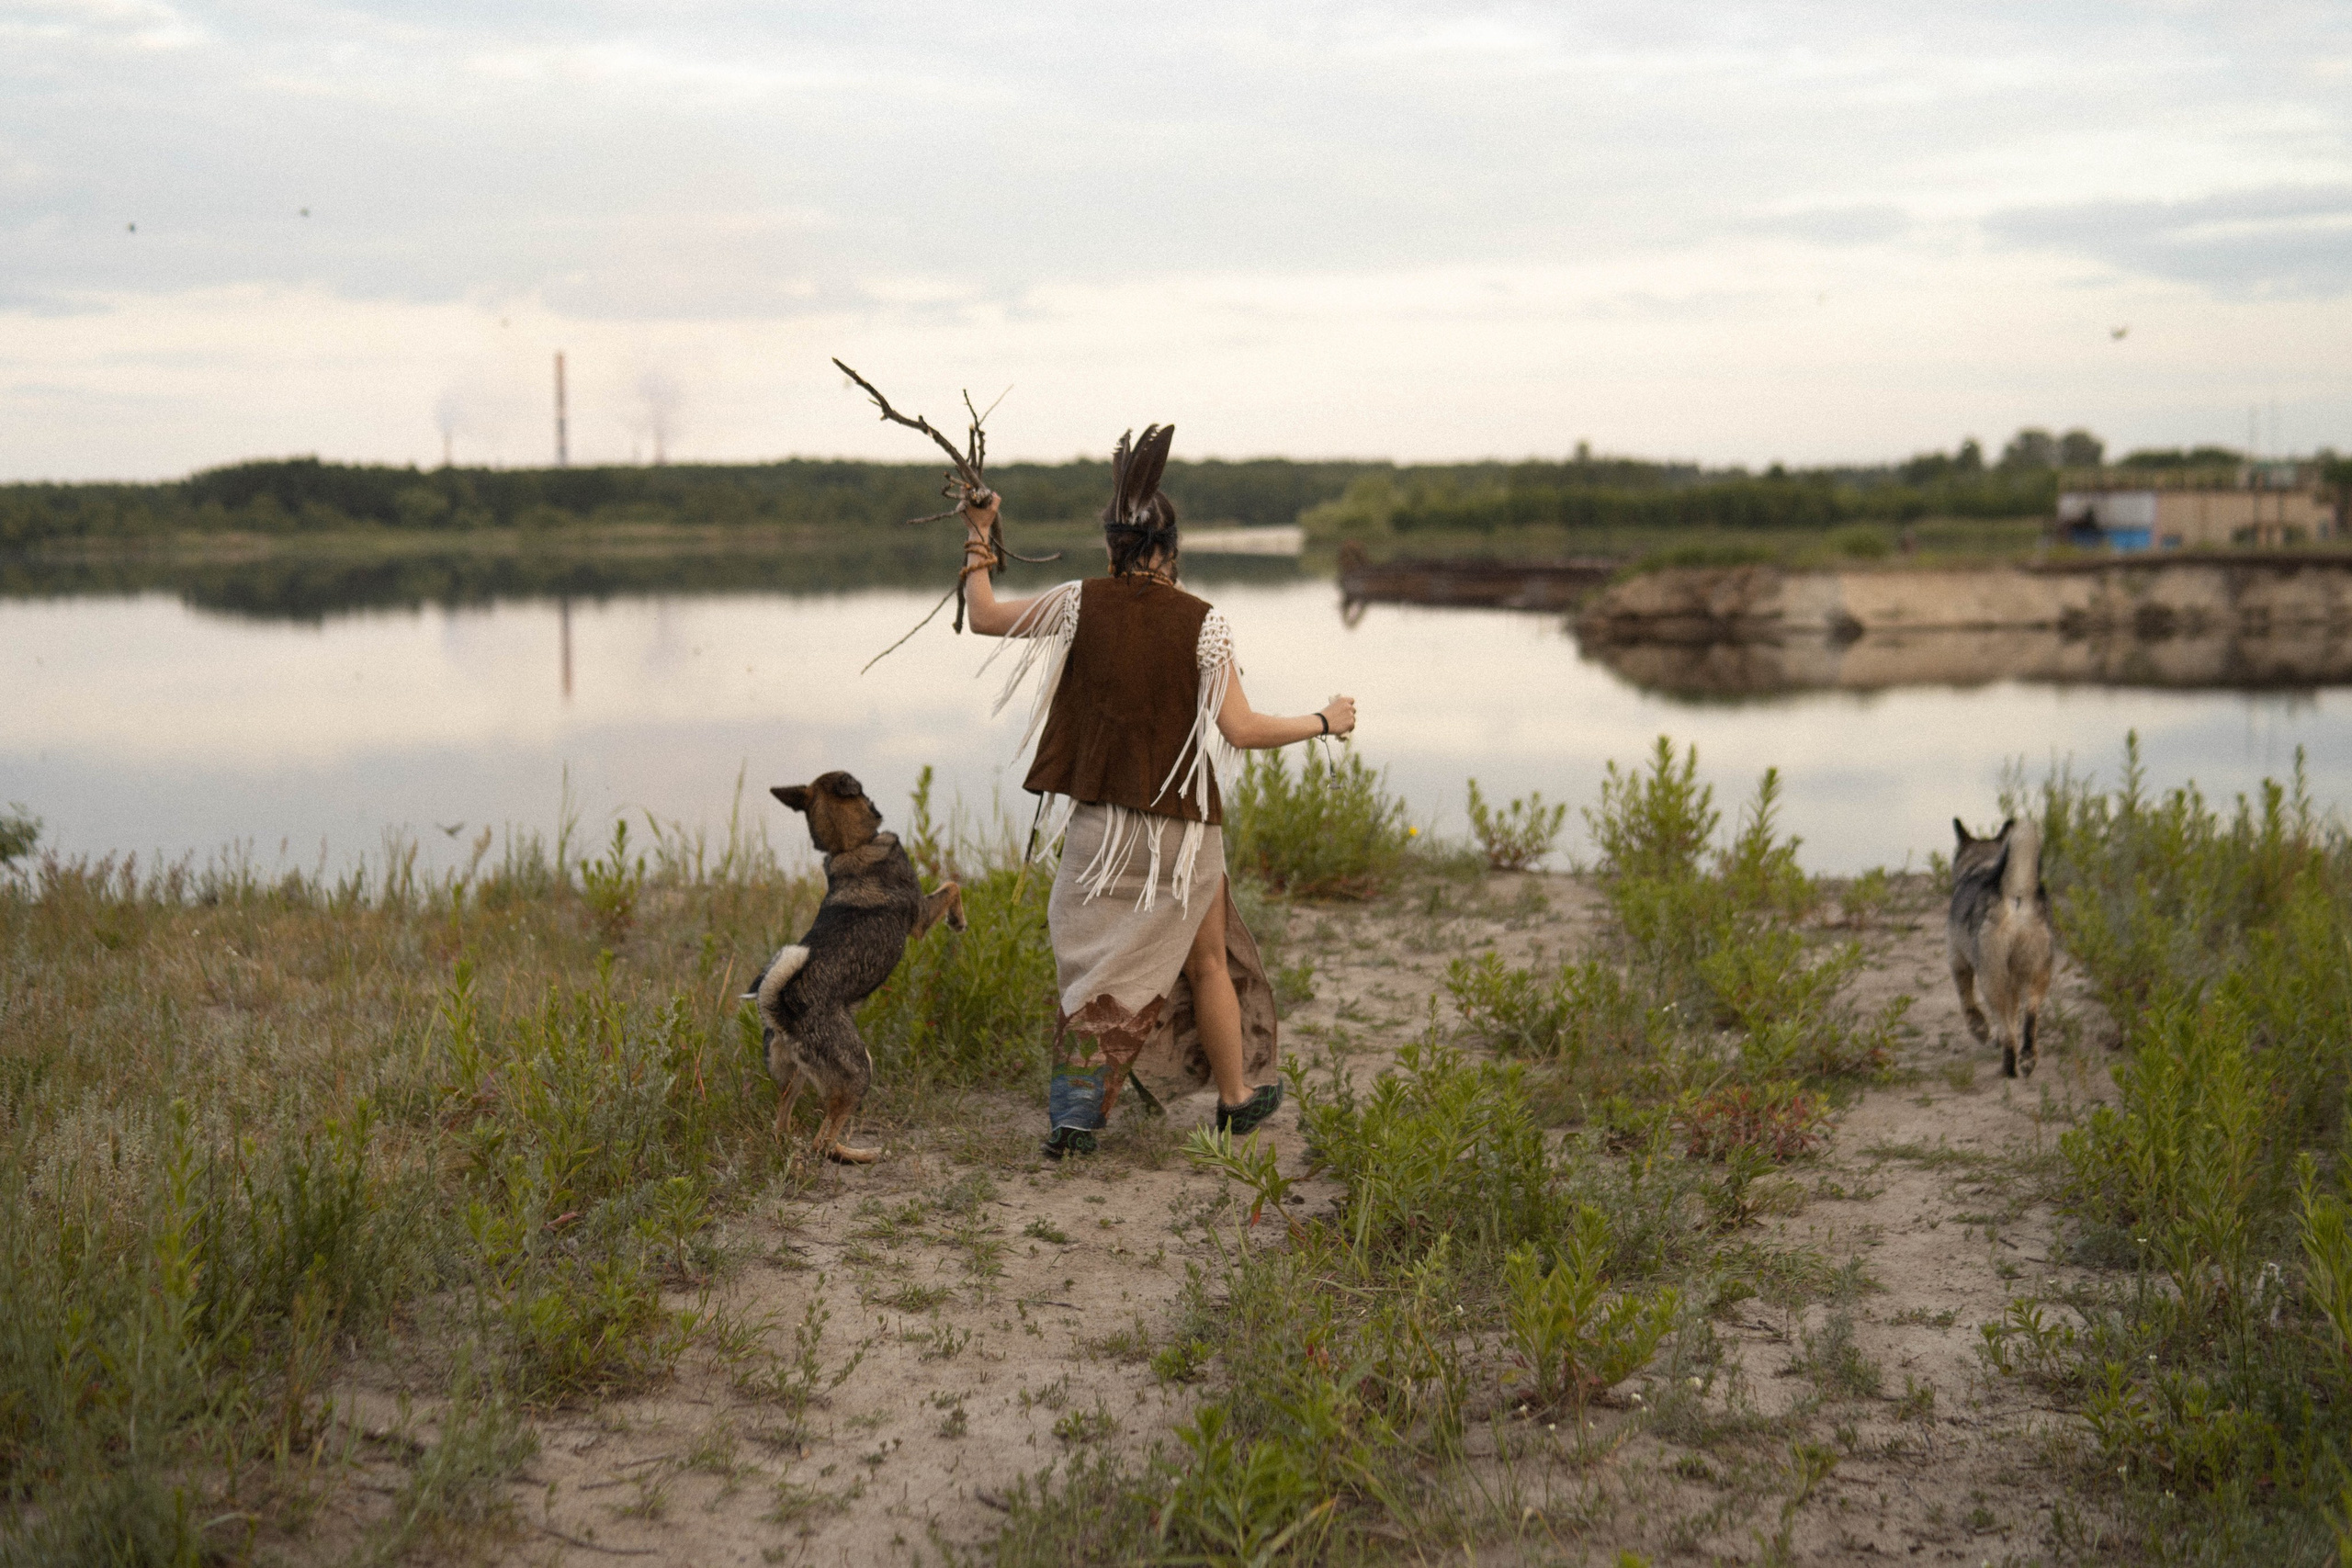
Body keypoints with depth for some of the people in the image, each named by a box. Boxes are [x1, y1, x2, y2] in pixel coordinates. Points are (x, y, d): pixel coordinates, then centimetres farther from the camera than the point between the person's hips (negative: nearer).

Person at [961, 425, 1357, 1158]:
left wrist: (979, 537, 21)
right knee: (1206, 960, 17)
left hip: (1096, 817, 1)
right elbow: (1241, 730, -11)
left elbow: (983, 617, 7)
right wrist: (1324, 721, 4)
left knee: (1095, 958, 12)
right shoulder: (1201, 623, -10)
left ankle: (1075, 1112, 1)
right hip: (1180, 823, -1)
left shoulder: (1081, 604, -5)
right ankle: (1238, 1095, 31)